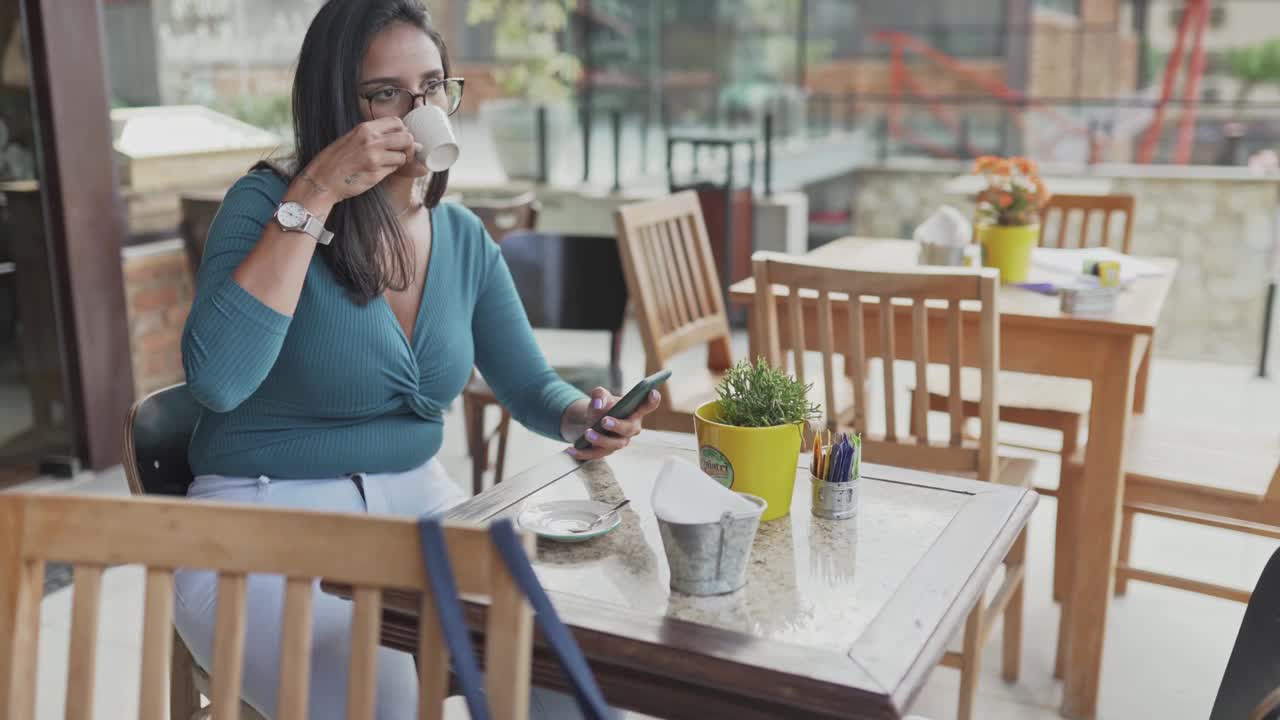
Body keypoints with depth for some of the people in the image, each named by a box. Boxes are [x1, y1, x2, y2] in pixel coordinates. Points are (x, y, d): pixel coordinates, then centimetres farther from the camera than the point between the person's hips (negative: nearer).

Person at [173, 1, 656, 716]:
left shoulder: (464, 237, 4)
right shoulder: (268, 203, -11)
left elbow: (532, 386, 8)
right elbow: (218, 379, -28)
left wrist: (581, 415, -16)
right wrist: (314, 197, -26)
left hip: (419, 501, 5)